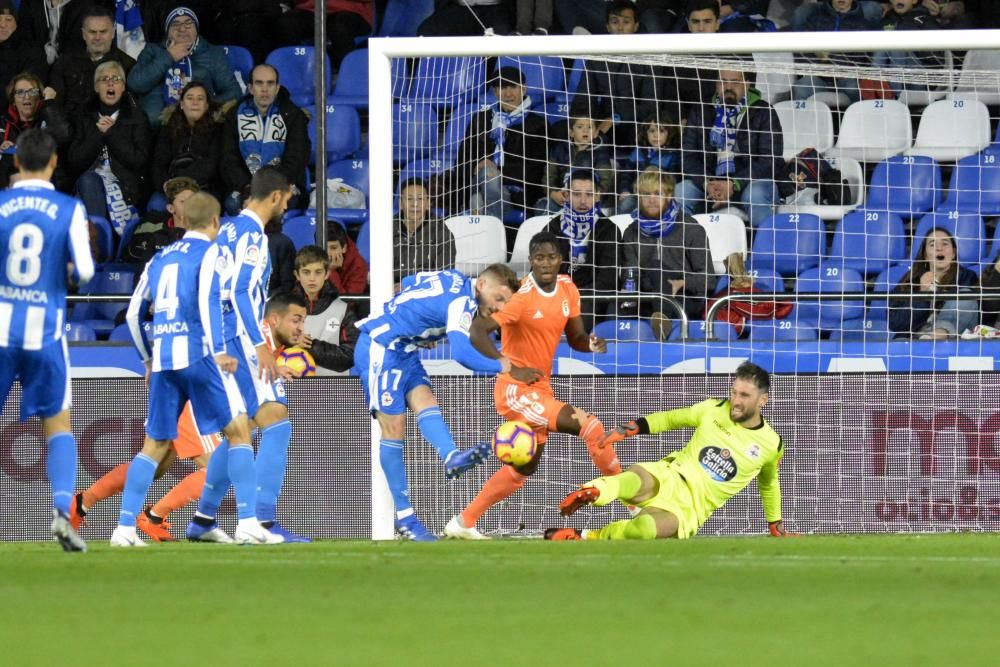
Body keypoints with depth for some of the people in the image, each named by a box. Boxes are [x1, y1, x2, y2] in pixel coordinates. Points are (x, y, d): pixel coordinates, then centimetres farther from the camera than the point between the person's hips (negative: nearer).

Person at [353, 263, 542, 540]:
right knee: (394, 426, -10)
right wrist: (504, 367, -22)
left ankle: (451, 457, -42)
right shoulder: (462, 301, -21)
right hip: (381, 349, -10)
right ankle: (404, 515, -12)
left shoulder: (452, 280, 8)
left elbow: (410, 283, 25)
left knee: (425, 402, -14)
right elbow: (462, 354, -30)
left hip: (403, 350, 10)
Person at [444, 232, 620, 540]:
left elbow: (575, 338, 11)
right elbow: (477, 332, -26)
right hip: (517, 389, -9)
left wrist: (591, 343, -13)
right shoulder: (522, 296, -20)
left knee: (524, 468, 21)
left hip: (540, 389, 9)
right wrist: (509, 366, -39)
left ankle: (464, 523, 30)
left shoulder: (568, 289, 3)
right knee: (589, 425, -19)